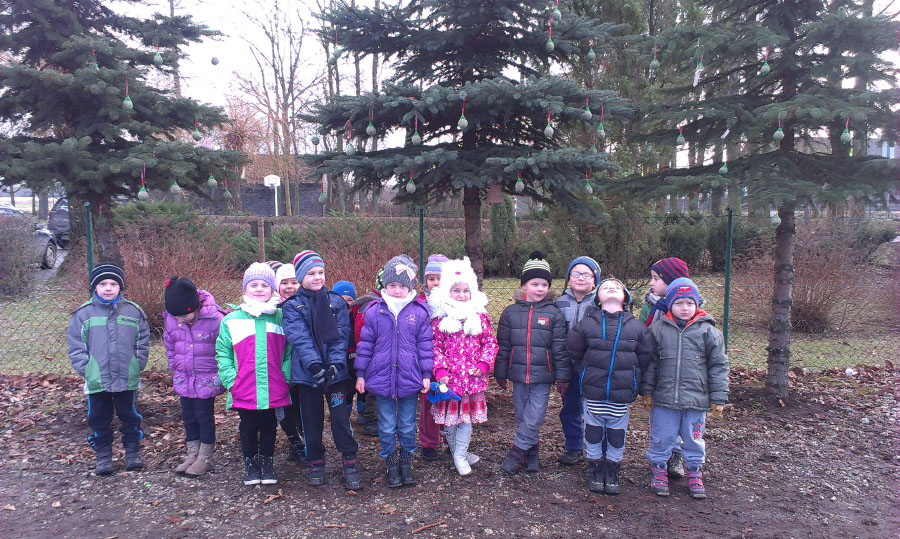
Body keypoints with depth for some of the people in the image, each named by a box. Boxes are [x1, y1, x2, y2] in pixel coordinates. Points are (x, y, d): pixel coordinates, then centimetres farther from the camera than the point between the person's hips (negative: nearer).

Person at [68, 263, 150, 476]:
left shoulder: (133, 311, 1)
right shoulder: (84, 313, -1)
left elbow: (143, 342, 6)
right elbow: (75, 345, 2)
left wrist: (138, 365, -3)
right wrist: (84, 368, -7)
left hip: (128, 379, 0)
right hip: (97, 380, 0)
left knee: (130, 417, 12)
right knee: (99, 420, 11)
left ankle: (133, 452, 28)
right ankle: (103, 456, 26)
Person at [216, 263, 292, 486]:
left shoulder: (281, 318, 2)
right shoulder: (232, 320, 0)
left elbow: (289, 351, 4)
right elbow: (223, 353, 2)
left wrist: (286, 376, -6)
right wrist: (230, 379, -7)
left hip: (273, 389, 0)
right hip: (244, 390, 0)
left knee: (269, 426, 14)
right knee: (248, 427, 13)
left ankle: (267, 462, 31)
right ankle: (250, 463, 31)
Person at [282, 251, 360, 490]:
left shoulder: (337, 302, 6)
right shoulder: (293, 306, 1)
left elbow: (341, 336, -3)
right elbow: (300, 339, -12)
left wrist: (336, 364, -17)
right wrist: (314, 365, -25)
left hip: (336, 372, 0)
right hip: (306, 372, 0)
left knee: (341, 418, -3)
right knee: (312, 421, 11)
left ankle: (350, 464, 9)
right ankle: (316, 463, 27)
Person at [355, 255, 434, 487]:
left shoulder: (420, 312, -4)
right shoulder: (374, 311, -2)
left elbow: (425, 344, 1)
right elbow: (365, 344, 3)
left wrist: (426, 374, 1)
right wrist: (360, 374, 4)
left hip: (410, 379, 0)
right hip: (382, 378, 0)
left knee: (408, 426, 14)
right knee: (387, 427, 12)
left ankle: (406, 462, 32)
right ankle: (391, 464, 28)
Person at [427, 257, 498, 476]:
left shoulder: (480, 316, 3)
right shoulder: (440, 317, -4)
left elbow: (490, 342, 5)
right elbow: (435, 345, -5)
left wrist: (483, 365, -7)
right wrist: (440, 369, -13)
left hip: (473, 376, 2)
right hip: (449, 376, -1)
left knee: (467, 415, 6)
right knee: (450, 416, 9)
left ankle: (460, 455, 20)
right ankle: (457, 451, 29)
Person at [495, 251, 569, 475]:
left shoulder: (554, 314, -2)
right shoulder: (511, 312, 2)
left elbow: (560, 349, -1)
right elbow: (503, 346, 6)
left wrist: (562, 377, -3)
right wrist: (500, 374, 7)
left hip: (543, 376, -2)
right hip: (518, 374, 2)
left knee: (534, 419, -4)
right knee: (522, 418, 11)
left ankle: (516, 452, 12)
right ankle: (532, 451, 28)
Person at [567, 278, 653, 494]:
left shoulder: (637, 327, 2)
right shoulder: (586, 324, -1)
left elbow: (645, 358, 9)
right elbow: (575, 354, 8)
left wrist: (633, 383, 7)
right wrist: (584, 378, 8)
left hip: (622, 395, 1)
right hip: (593, 393, 0)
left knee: (617, 436, 10)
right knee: (593, 433, 10)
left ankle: (612, 471, 28)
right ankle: (595, 469, 28)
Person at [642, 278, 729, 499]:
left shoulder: (708, 331, -1)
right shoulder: (658, 328, 0)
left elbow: (718, 366, 3)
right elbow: (650, 362, 7)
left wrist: (718, 398, 1)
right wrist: (647, 391, 5)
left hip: (696, 399, 0)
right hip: (664, 398, 0)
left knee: (694, 439, 13)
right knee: (662, 437, 10)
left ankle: (695, 473, 33)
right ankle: (659, 471, 29)